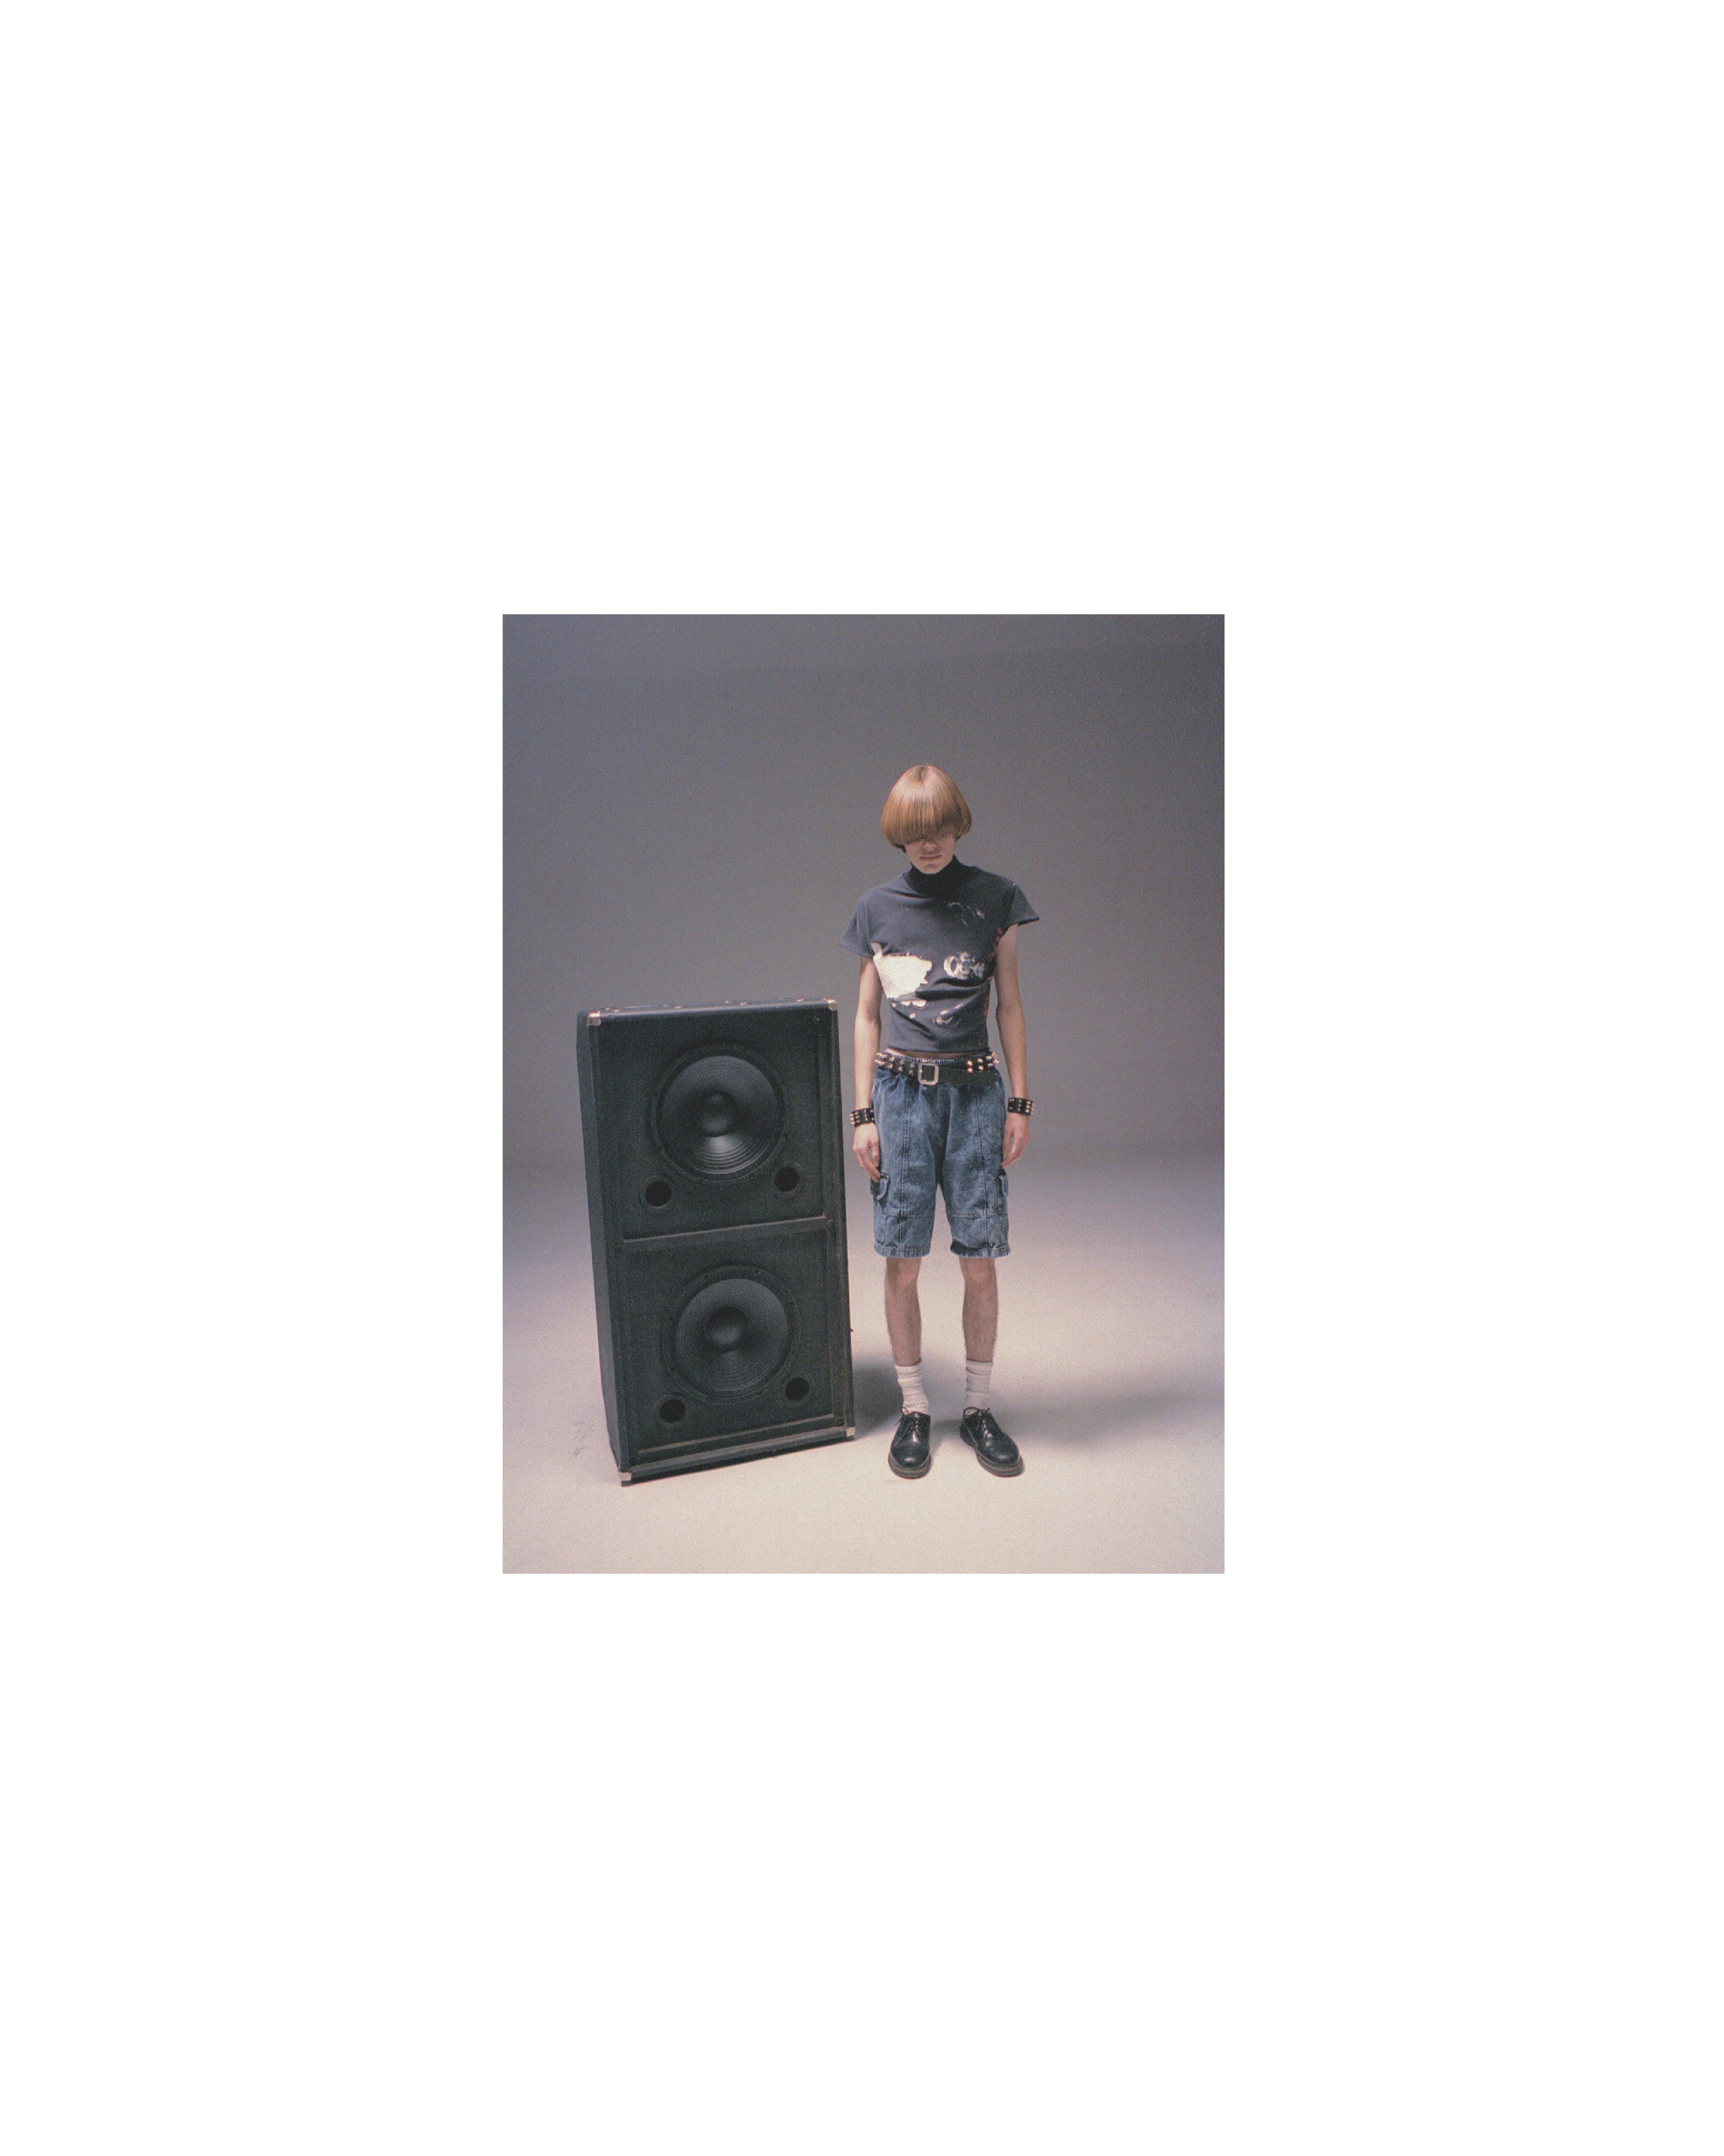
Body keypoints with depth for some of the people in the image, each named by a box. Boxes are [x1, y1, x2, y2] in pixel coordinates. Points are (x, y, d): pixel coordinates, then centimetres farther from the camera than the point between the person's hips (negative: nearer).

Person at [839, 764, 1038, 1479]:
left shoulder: (994, 898, 5)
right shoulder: (877, 908, 8)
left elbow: (1010, 1003, 8)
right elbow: (867, 1014, 10)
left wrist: (1020, 1103, 3)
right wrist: (863, 1113, 5)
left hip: (975, 1090, 0)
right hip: (901, 1090, 1)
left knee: (980, 1258, 1)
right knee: (903, 1259, 3)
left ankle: (978, 1407, 19)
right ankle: (915, 1410, 19)